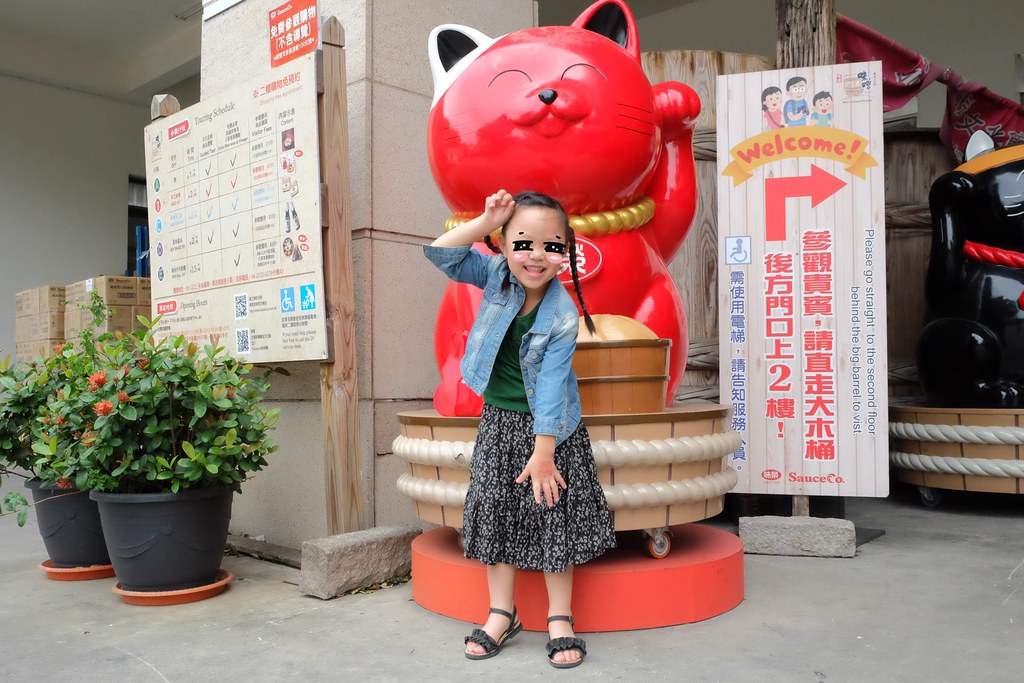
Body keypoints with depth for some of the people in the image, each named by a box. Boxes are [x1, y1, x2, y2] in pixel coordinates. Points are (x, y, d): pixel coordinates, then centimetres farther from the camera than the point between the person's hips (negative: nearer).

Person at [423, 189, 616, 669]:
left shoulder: (563, 318, -20)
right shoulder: (496, 274, -7)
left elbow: (550, 387, -21)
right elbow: (440, 253, -11)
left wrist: (543, 452, -20)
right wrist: (486, 221, -21)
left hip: (548, 427, -4)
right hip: (498, 421, 4)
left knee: (555, 517, 2)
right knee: (494, 511, 7)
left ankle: (559, 618, 17)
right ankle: (501, 613, 21)